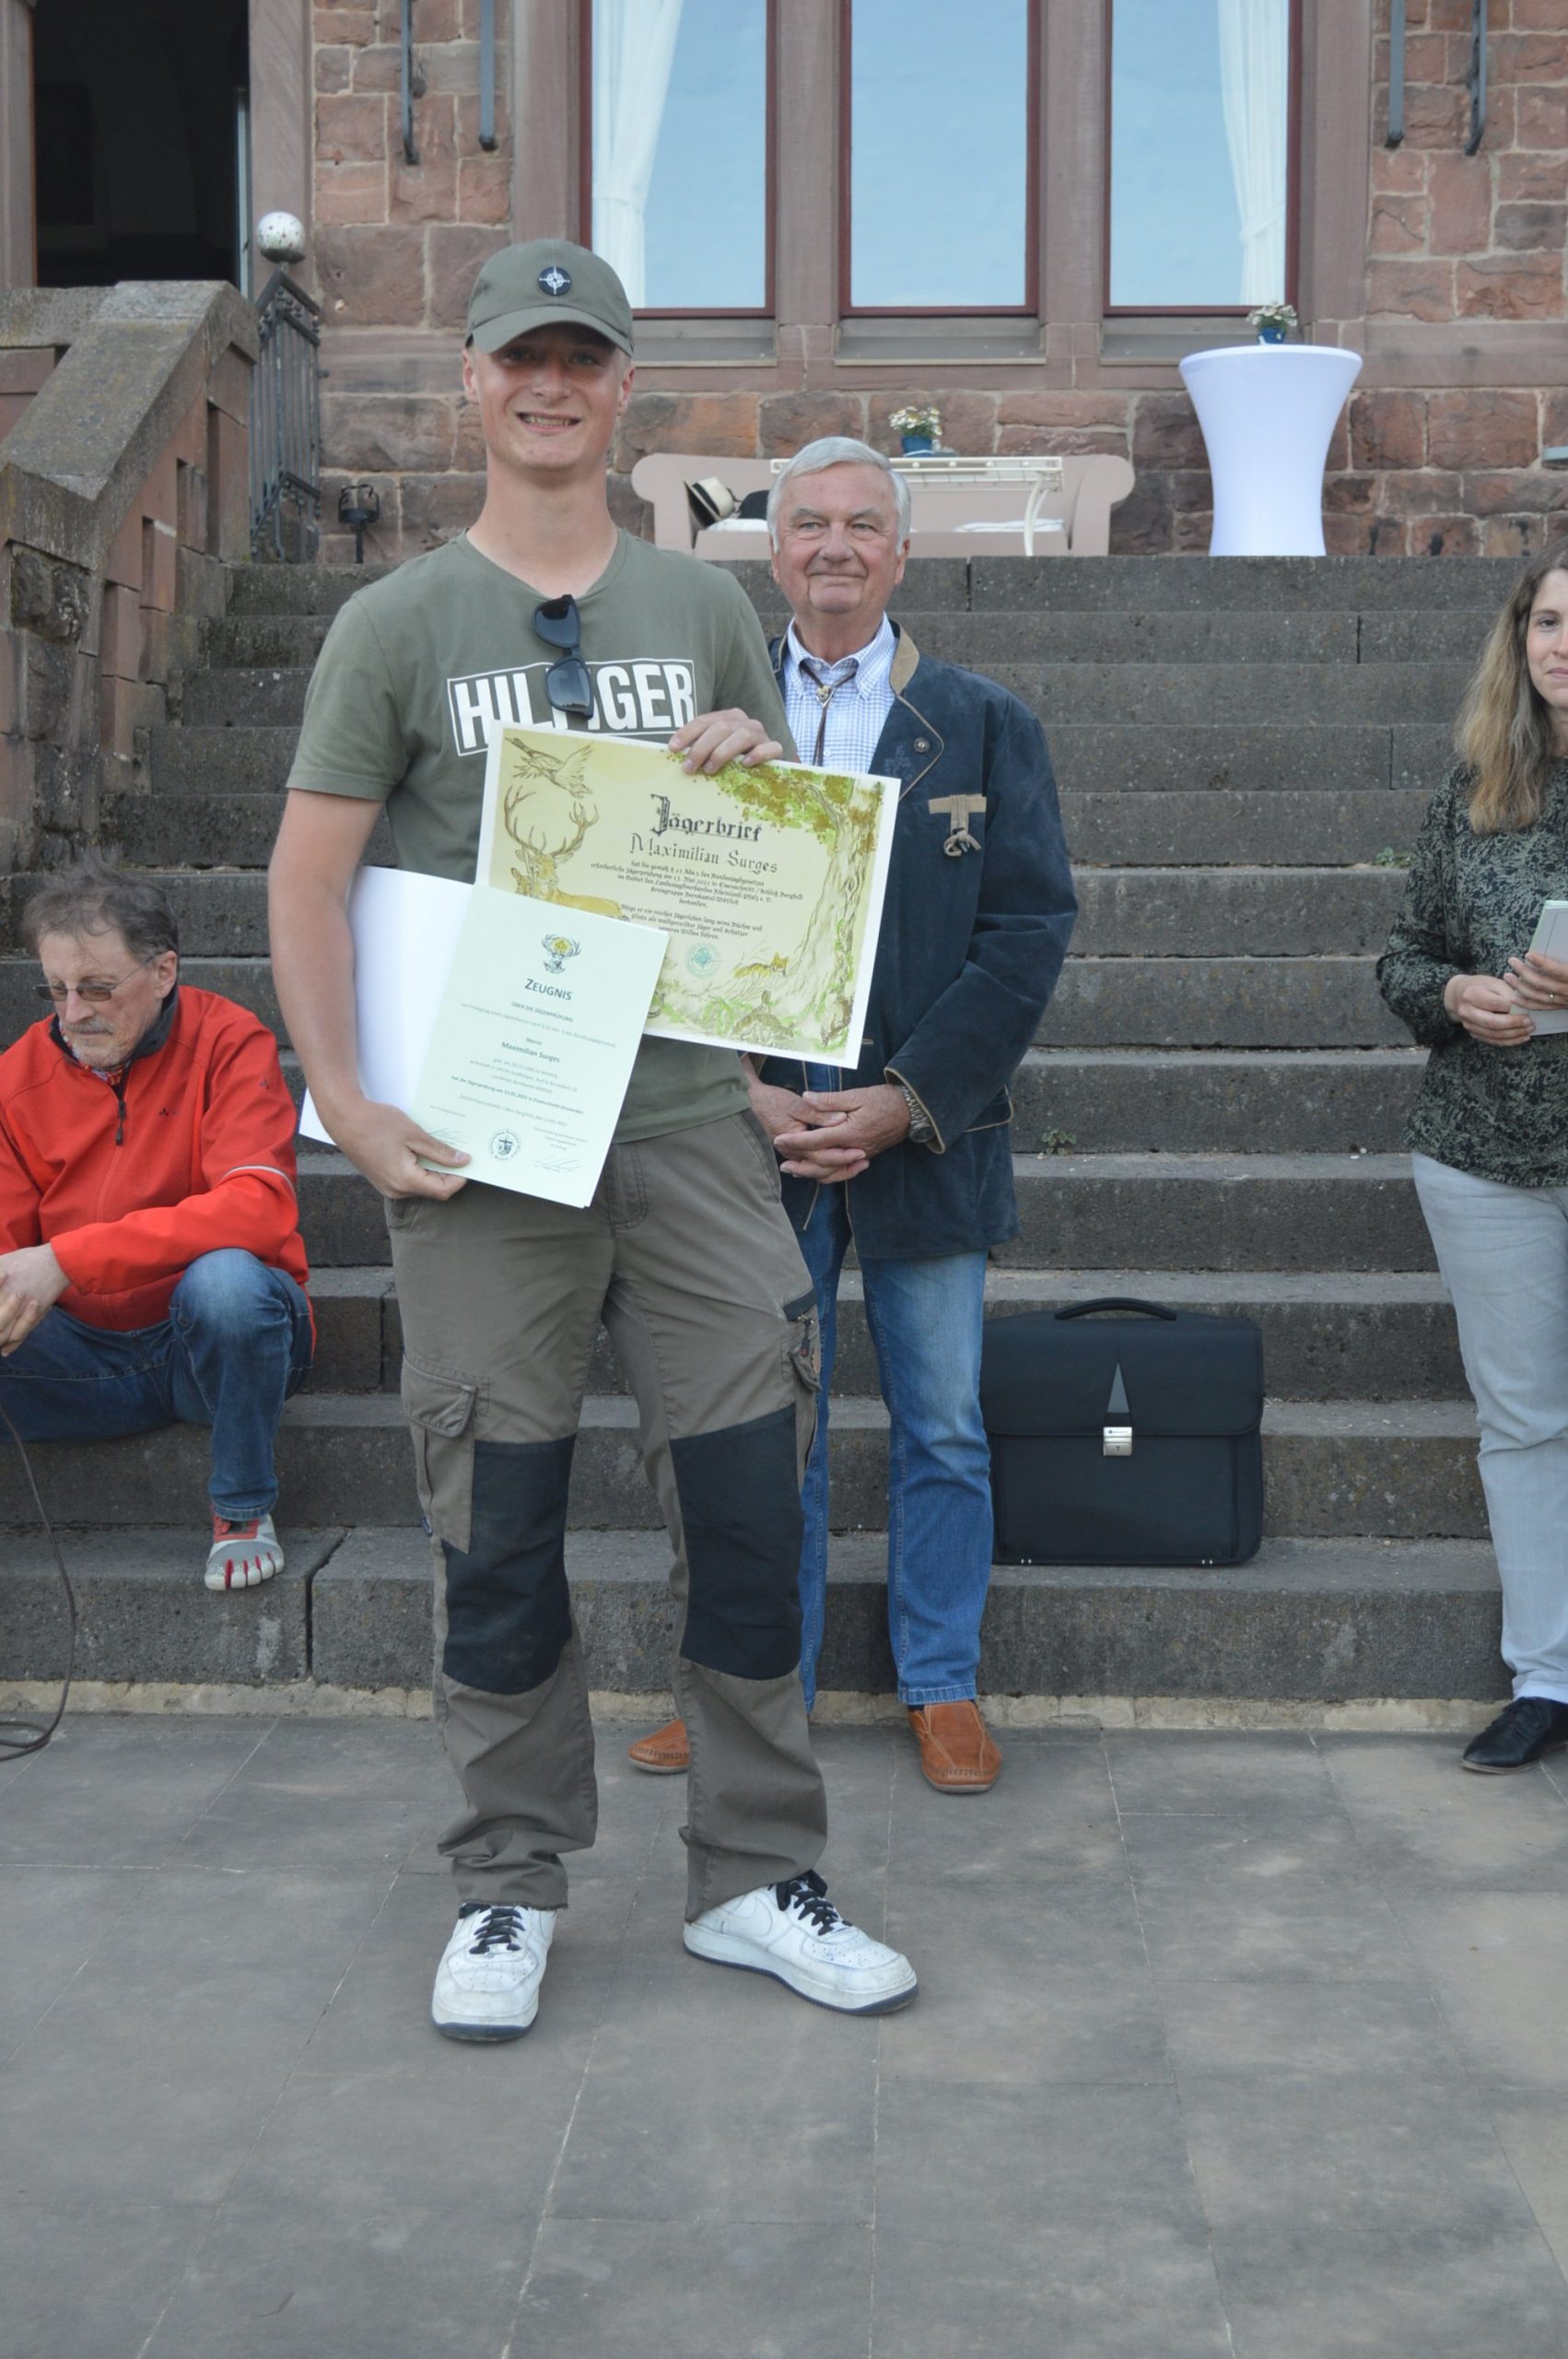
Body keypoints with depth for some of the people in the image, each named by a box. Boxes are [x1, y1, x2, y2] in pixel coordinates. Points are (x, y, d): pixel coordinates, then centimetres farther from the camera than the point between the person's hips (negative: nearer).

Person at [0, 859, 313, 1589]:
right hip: (84, 1353, 3)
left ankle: (242, 1510, -11)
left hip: (220, 1338, -2)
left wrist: (67, 1259, -35)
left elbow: (257, 1208, -27)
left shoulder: (227, 1044, -12)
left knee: (223, 1277, -36)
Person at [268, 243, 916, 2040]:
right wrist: (348, 1106, -10)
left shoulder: (704, 610, 11)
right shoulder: (399, 624, 3)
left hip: (687, 1121, 2)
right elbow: (308, 879, 0)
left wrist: (758, 770, -4)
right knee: (499, 1532, 5)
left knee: (749, 1505, 3)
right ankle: (511, 1886, 22)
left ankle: (753, 1881, 19)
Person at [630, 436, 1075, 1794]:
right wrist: (749, 1094, -10)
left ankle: (944, 1687, 24)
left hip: (928, 1136, 0)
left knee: (943, 1429, 8)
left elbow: (1031, 929, -3)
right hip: (755, 1133, 1)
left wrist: (909, 1100, -12)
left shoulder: (985, 727, 4)